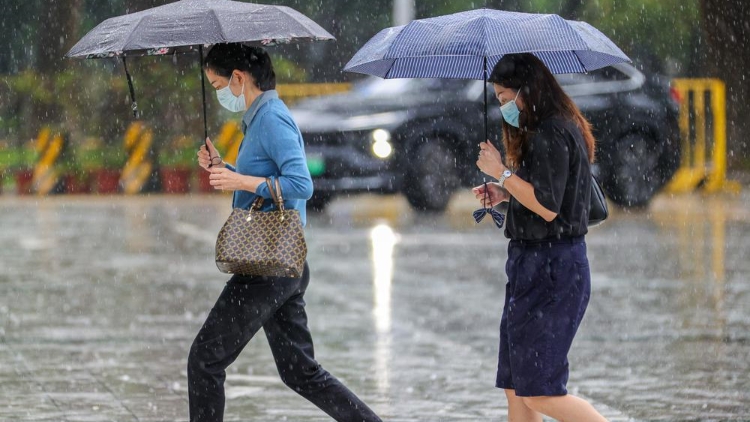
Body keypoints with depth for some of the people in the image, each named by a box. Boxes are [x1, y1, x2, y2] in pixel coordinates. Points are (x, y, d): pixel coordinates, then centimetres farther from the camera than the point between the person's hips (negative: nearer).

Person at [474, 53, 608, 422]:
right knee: (516, 389, 9)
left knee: (538, 392, -10)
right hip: (534, 265, 11)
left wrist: (502, 172, -14)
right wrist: (504, 194, 12)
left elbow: (547, 208, -22)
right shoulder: (562, 130, 16)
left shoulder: (550, 135, -16)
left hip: (550, 267, -11)